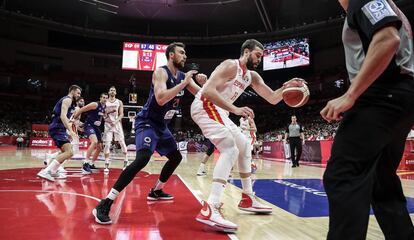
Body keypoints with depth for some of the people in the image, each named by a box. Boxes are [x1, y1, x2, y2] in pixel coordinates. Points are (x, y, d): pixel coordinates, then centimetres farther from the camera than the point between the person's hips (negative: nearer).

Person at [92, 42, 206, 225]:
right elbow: (160, 99, -33)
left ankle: (156, 191, 36)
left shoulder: (182, 76, 7)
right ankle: (104, 205, -25)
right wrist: (184, 83, -28)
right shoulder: (161, 72, -17)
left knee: (176, 157, 19)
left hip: (162, 125, 9)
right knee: (143, 158, -29)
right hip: (147, 123, -9)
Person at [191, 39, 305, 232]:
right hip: (205, 106, -10)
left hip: (217, 111, 10)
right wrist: (235, 109, -31)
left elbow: (272, 99, 13)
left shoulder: (252, 76, 15)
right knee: (230, 149, -25)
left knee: (244, 146, 15)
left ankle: (248, 198, 25)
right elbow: (208, 91, -26)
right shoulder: (231, 66, -13)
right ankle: (209, 209, -31)